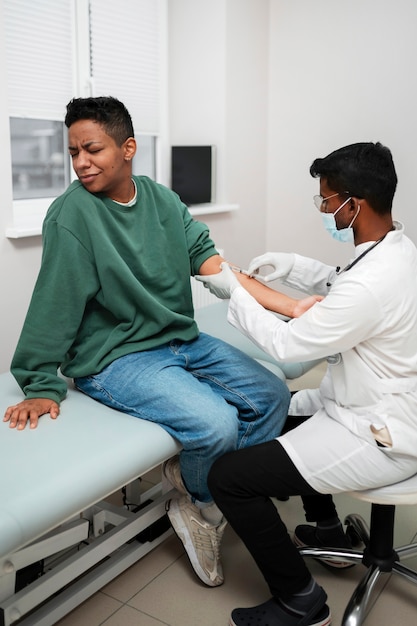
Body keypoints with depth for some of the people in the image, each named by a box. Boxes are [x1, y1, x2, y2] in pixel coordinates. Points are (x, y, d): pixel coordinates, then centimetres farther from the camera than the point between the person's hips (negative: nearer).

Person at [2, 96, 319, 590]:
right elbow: (54, 303, -13)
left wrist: (287, 303, -12)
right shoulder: (71, 214, -14)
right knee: (216, 424, -25)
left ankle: (206, 501, 12)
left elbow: (207, 259, -3)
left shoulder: (161, 199, 3)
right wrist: (42, 387, -9)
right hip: (113, 359, -7)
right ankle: (199, 505, 10)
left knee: (273, 397, -1)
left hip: (181, 341, 7)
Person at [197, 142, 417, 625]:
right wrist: (292, 266, 3)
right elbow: (344, 289, 17)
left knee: (227, 477, -12)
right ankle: (327, 530, 41)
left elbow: (285, 343, -21)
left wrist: (235, 292, -8)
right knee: (284, 408, 32)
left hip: (378, 439, -10)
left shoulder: (372, 284, -31)